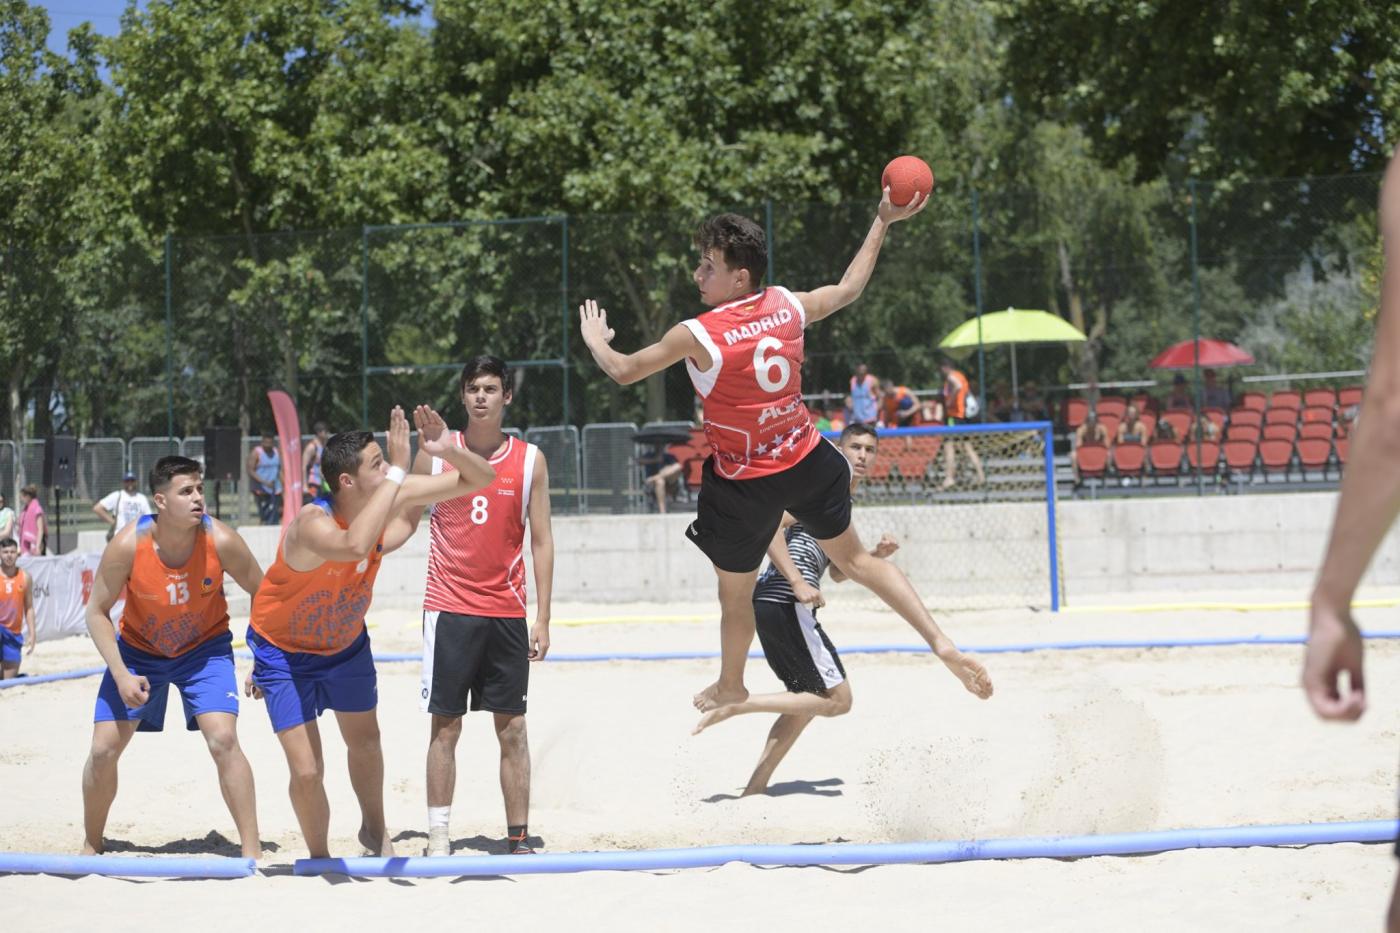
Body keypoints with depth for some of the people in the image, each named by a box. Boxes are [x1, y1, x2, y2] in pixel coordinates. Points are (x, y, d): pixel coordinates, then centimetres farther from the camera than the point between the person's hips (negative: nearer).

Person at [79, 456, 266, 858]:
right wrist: (122, 675, -23)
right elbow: (97, 611, -14)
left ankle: (251, 850, -12)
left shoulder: (220, 540, -24)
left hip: (205, 645, -1)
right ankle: (91, 847, 22)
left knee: (223, 739, -21)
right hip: (139, 648, 1)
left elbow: (261, 593, -7)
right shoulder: (128, 545, -26)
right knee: (103, 749, -2)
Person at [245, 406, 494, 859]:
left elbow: (480, 479, -13)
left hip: (347, 643, 6)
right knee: (306, 771, -7)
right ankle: (319, 858, 20)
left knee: (365, 743, 22)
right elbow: (354, 546, -64)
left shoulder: (391, 497, -20)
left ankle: (374, 830, 49)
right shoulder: (312, 524, -39)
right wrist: (398, 472, -58)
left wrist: (448, 451, -36)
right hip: (284, 649, -6)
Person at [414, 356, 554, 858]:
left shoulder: (529, 460, 3)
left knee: (512, 729, 3)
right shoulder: (435, 453, 2)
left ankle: (519, 836, 7)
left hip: (507, 612, 1)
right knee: (444, 725, -1)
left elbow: (541, 541, 3)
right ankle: (438, 834, 4)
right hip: (448, 608, -1)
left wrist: (542, 620, -1)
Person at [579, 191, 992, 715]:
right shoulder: (789, 307, -7)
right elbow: (848, 288, 14)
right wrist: (883, 223, 23)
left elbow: (622, 372, -7)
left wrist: (595, 339, 14)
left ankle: (730, 687, 38)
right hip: (807, 461, 5)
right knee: (855, 558, 19)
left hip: (744, 485, -5)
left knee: (735, 593, 17)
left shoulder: (697, 336, -22)